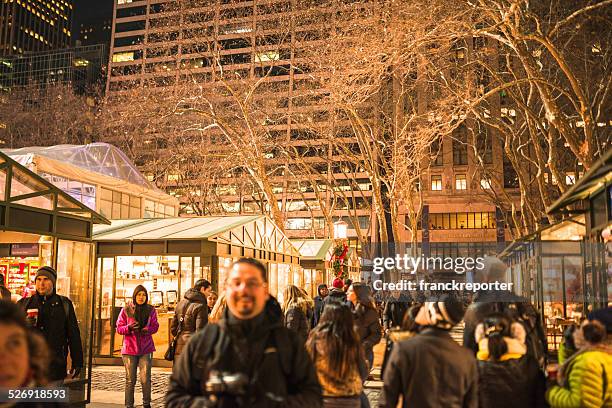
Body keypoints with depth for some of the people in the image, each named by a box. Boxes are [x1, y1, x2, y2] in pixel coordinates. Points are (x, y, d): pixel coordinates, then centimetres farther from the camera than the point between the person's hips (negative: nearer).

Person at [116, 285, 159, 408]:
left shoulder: (150, 310, 4)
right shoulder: (126, 310, 0)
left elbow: (155, 326, 7)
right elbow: (119, 328, 0)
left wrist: (147, 330, -14)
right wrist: (129, 327, -19)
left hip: (146, 348, 1)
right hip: (129, 348, -1)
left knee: (145, 379, -2)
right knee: (130, 380, 4)